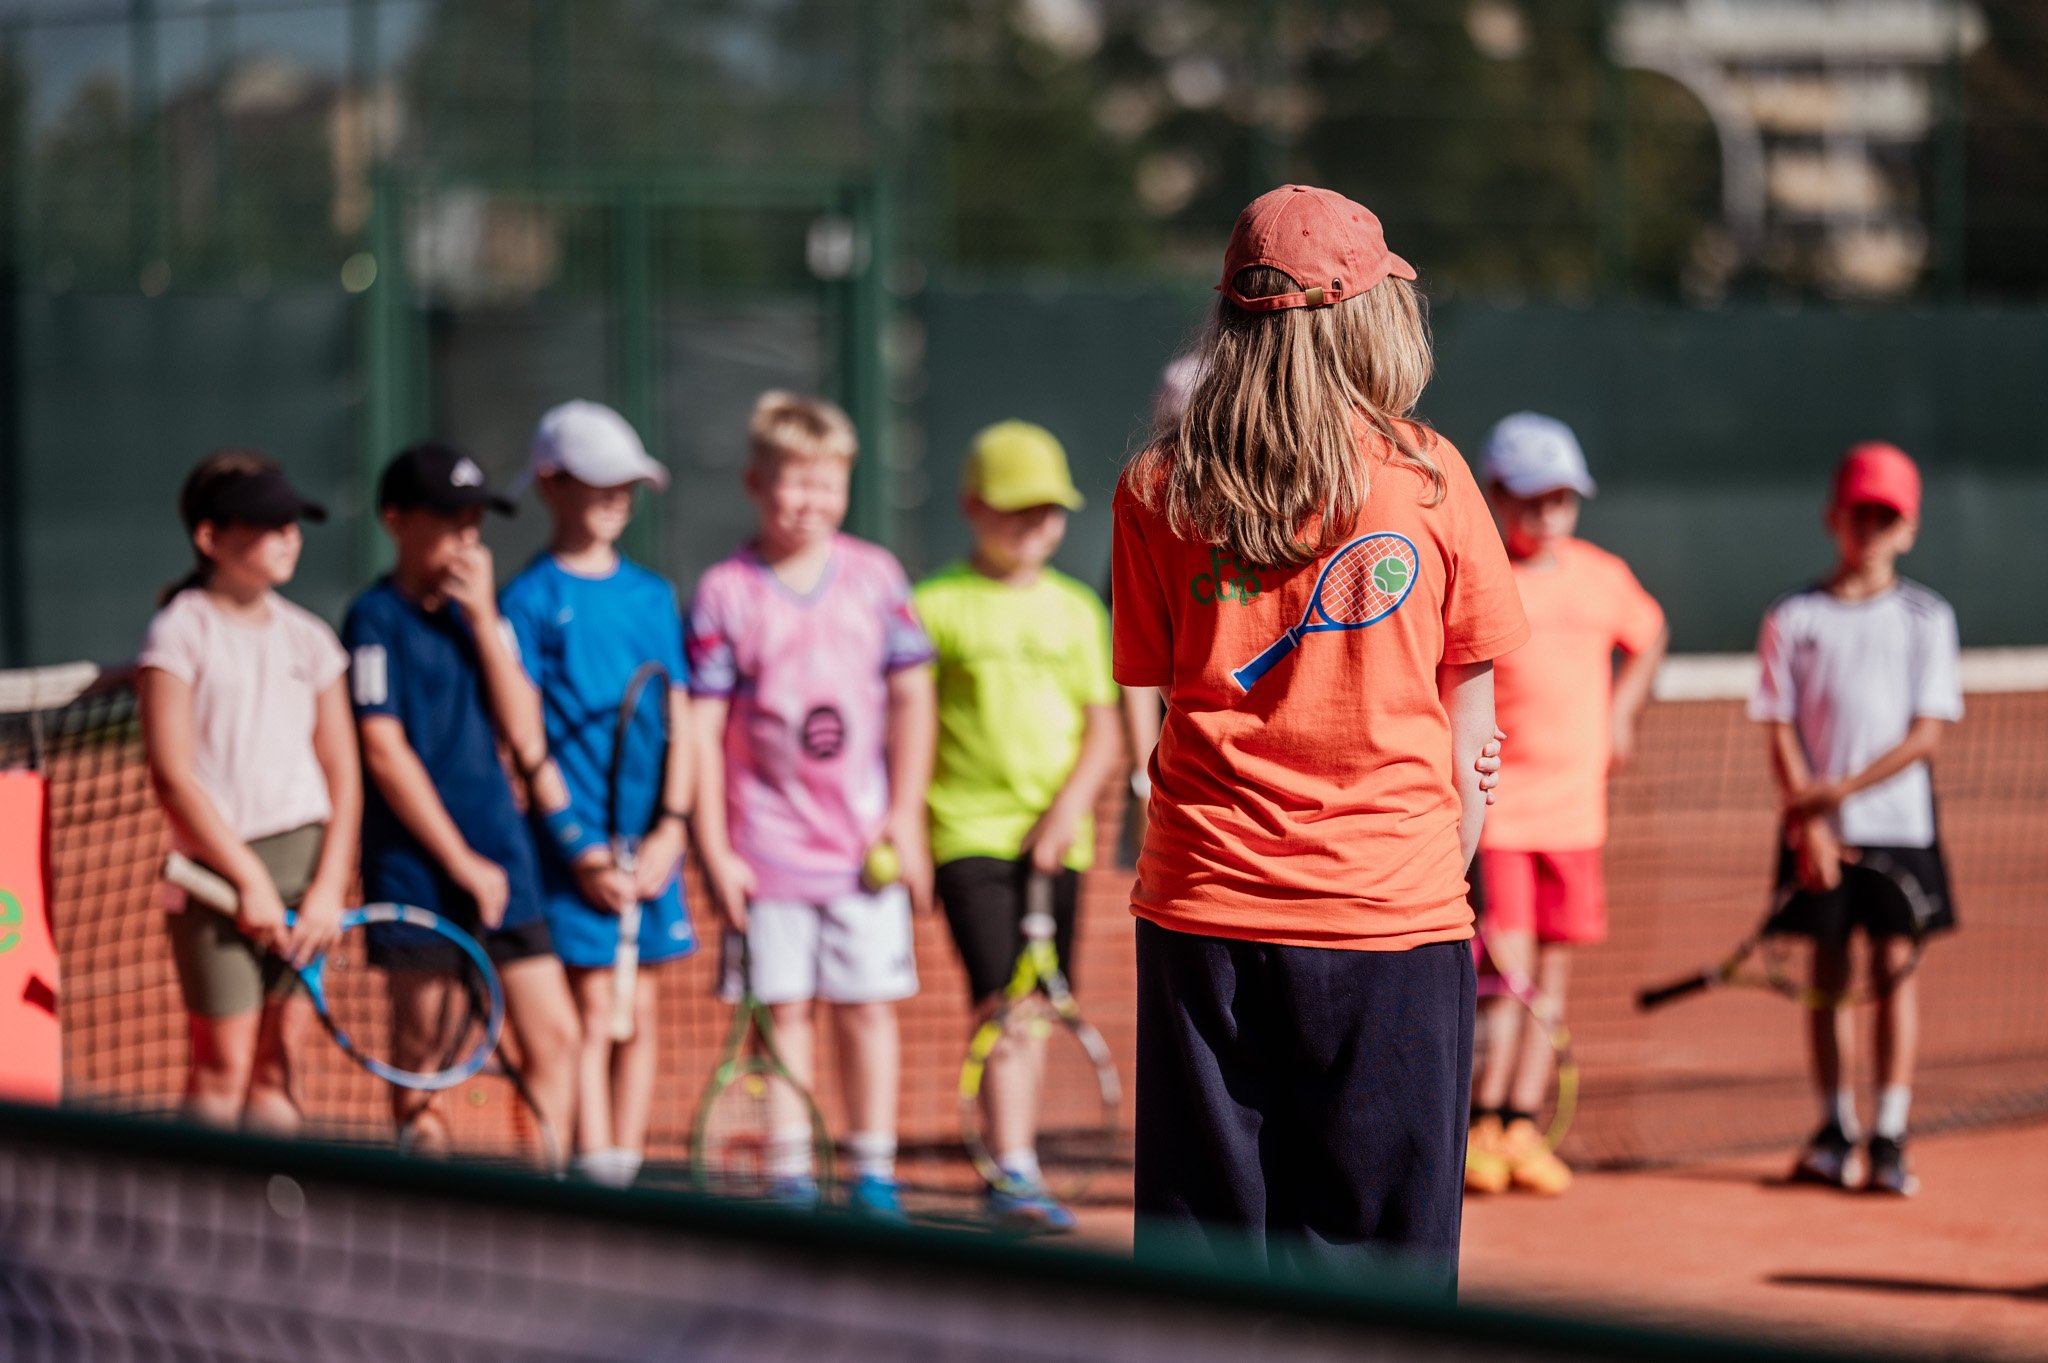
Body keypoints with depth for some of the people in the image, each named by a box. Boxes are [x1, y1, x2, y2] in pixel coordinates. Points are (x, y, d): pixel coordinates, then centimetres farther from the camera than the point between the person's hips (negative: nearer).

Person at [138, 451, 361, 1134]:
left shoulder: (308, 637, 10)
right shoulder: (181, 632, -4)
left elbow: (342, 775, 9)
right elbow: (174, 776, -10)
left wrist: (329, 885, -3)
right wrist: (249, 878, -13)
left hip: (306, 864, 5)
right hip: (218, 870, -5)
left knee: (281, 1060, 4)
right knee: (224, 1065, -7)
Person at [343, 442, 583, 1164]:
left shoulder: (476, 613, 12)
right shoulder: (377, 618, -5)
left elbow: (526, 739, 3)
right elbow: (384, 752, -10)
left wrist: (484, 618, -5)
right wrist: (462, 862, -10)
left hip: (499, 853, 5)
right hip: (415, 861, -5)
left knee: (553, 1035, -1)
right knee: (417, 1048, 2)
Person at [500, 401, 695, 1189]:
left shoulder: (652, 596, 12)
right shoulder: (530, 600, -2)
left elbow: (680, 720, 9)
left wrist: (668, 830, -4)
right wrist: (581, 849, -12)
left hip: (650, 845, 5)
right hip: (576, 845, -5)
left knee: (639, 1013, 5)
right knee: (593, 1013, -8)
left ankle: (628, 1172, 9)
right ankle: (594, 1180, -8)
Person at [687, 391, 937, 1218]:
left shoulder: (876, 577, 3)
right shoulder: (724, 593, -3)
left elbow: (912, 697, 7)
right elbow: (703, 726, -3)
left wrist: (906, 817, 1)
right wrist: (713, 848, -7)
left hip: (865, 840, 2)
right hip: (767, 843, -2)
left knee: (868, 1006, 5)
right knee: (784, 1009, 2)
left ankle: (873, 1173, 13)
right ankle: (790, 1178, 8)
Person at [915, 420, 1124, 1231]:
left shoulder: (1076, 610, 11)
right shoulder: (937, 606, 1)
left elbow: (1105, 736, 8)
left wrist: (1066, 812, -6)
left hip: (1054, 840, 4)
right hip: (969, 830, -4)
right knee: (1000, 998, -15)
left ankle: (1016, 1164, 19)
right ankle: (1015, 1173, -19)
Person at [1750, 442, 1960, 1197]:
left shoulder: (1927, 617, 2)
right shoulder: (1793, 618, 4)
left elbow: (1926, 733, -4)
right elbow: (1782, 731, 2)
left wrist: (1845, 788, -14)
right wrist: (1810, 820, -10)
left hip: (1900, 822, -1)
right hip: (1821, 828, 1)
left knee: (1895, 962, -4)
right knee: (1828, 966, 3)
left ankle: (1888, 1135, -4)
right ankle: (1836, 1130, 11)